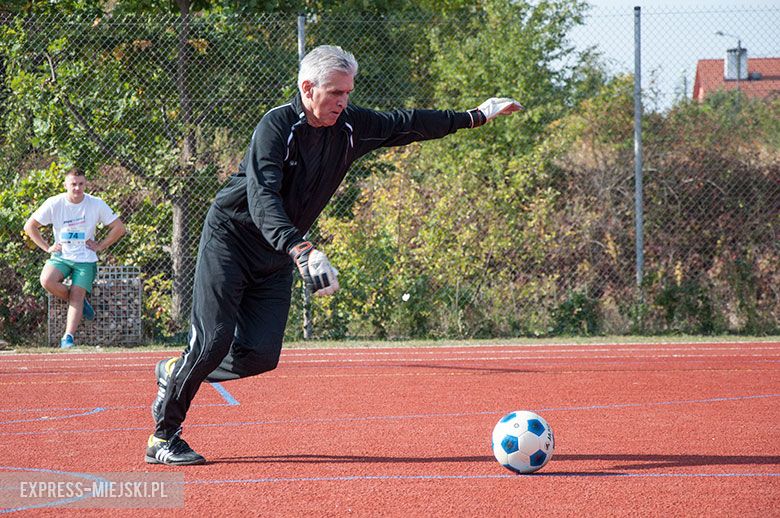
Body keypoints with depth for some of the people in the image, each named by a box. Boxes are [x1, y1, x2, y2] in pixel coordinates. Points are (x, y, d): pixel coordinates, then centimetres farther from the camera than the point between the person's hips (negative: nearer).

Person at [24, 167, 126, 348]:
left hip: (85, 260, -1)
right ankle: (81, 303, -4)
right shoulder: (54, 203, -5)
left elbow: (119, 228, 4)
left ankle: (68, 337, -16)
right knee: (47, 281, -26)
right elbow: (30, 226, 3)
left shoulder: (96, 204, -4)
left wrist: (100, 246, -3)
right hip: (60, 257, 1)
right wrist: (47, 247, -3)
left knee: (76, 297, -15)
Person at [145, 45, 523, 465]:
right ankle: (163, 436, 0)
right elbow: (263, 199, -36)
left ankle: (175, 372, 18)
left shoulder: (351, 127, -3)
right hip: (229, 239, -6)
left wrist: (476, 116, 12)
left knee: (261, 354, -8)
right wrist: (301, 250, -50)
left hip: (277, 257, 6)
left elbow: (405, 125, 11)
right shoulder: (276, 126, -23)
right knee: (213, 340, -17)